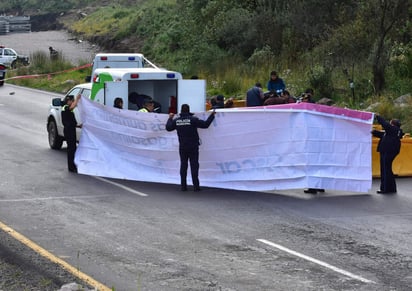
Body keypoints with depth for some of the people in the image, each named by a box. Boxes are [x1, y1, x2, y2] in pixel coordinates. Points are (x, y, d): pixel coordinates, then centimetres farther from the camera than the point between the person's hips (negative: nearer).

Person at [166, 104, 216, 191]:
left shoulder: (176, 121, 0)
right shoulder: (193, 119, -11)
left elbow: (168, 128, 13)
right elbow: (205, 124, -10)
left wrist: (170, 118, 28)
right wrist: (212, 115, 1)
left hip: (182, 147, 3)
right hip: (193, 147, -3)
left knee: (183, 166, 10)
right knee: (194, 165, 0)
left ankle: (183, 186, 8)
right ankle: (196, 186, -4)